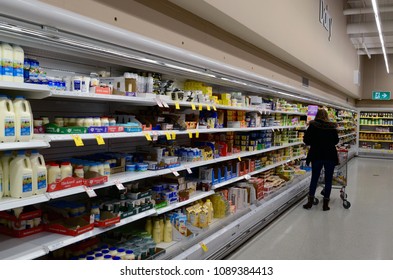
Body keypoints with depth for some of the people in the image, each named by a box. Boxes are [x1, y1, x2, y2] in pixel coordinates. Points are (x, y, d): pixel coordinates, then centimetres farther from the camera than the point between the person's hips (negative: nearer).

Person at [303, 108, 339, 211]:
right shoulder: (332, 127, 3)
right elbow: (336, 141, 12)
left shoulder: (313, 126, -3)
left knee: (314, 178, 11)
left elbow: (306, 140, -5)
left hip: (316, 155, 0)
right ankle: (325, 204, 10)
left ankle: (310, 201, 12)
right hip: (330, 155, 1)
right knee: (328, 180, 7)